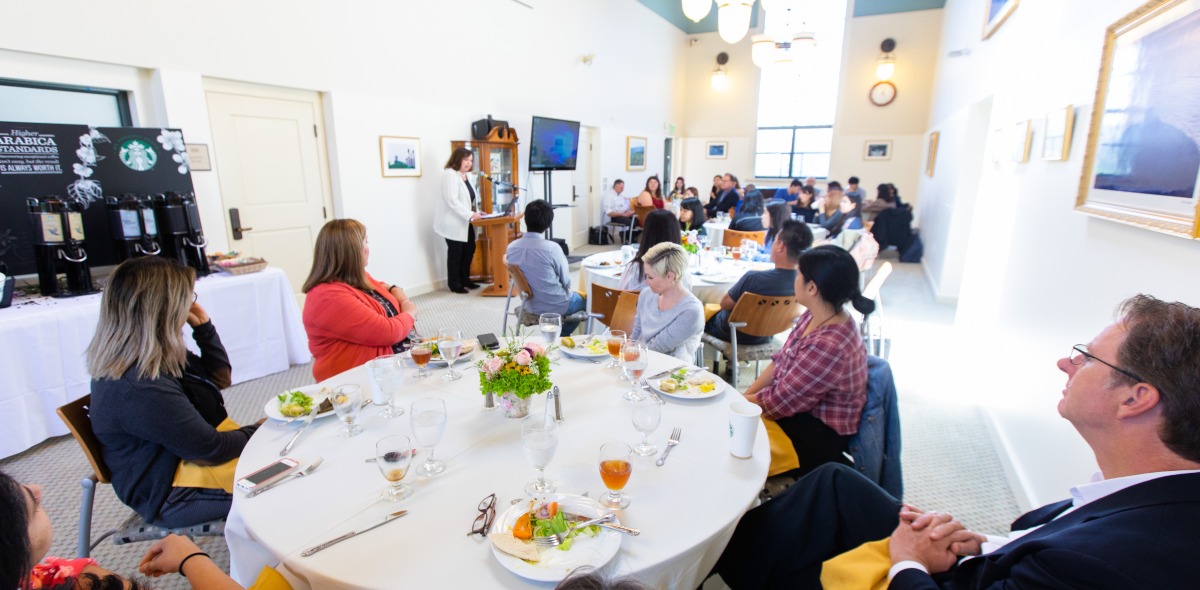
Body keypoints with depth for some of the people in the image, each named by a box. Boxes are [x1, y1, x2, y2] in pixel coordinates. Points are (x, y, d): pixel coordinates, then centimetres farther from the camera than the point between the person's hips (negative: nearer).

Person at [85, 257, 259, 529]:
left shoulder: (153, 356, -3)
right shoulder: (140, 388, -32)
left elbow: (219, 378, 11)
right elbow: (210, 450, -25)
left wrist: (204, 327, -2)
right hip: (172, 495, -9)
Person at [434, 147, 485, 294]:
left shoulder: (464, 176, 16)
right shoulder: (450, 174, -13)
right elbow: (452, 201, -23)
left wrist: (475, 213, 2)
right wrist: (470, 215, -25)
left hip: (464, 222, 9)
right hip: (453, 222, -9)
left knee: (469, 250, 10)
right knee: (455, 253, -1)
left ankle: (464, 280, 24)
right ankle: (454, 284, 11)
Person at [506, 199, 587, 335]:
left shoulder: (511, 247, -11)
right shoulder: (552, 248, -26)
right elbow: (566, 283, -15)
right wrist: (566, 289, 9)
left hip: (530, 305, 6)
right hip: (555, 306, -5)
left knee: (574, 295, 32)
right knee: (584, 299, 26)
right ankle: (562, 336, 37)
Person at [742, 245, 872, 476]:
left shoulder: (828, 346, -34)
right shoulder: (814, 316, -5)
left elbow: (780, 401, -24)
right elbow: (780, 361, 4)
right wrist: (744, 396, -3)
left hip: (817, 437, -8)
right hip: (800, 410, 8)